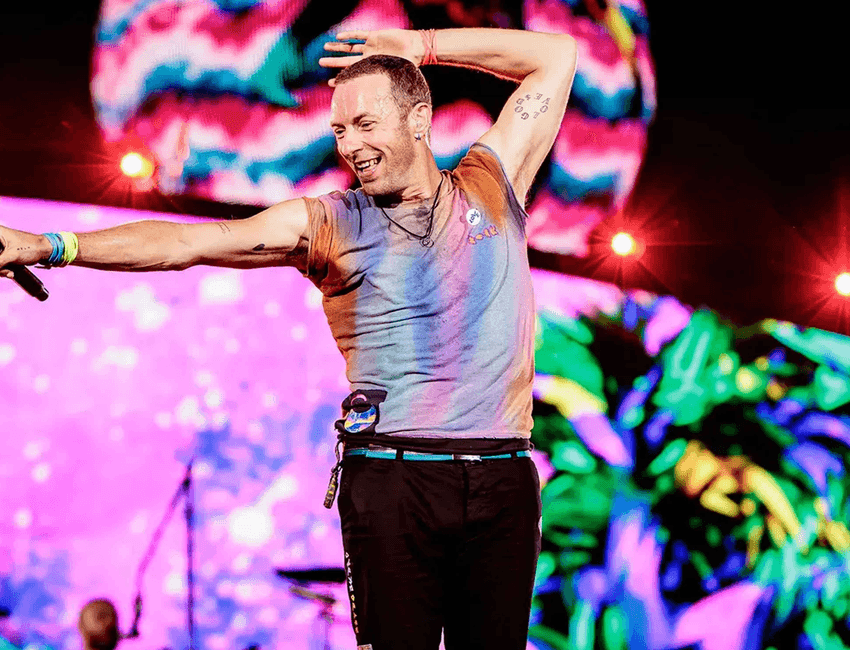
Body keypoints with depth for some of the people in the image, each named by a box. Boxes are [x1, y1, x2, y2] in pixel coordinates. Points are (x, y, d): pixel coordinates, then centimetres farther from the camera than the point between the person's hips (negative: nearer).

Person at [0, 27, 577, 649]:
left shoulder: (491, 187, 11)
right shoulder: (329, 224, 6)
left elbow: (555, 54, 19)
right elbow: (188, 241, -2)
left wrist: (420, 45, 14)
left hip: (502, 482, 2)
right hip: (391, 483, -1)